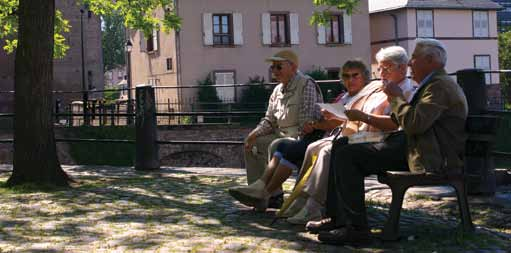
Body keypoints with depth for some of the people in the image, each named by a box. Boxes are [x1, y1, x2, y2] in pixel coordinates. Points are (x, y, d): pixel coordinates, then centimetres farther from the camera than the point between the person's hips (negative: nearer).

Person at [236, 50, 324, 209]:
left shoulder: (306, 85, -12)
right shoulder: (278, 90, 14)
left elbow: (306, 121, -20)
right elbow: (269, 120, 17)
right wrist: (254, 134, 0)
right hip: (283, 136, 9)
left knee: (276, 146, -31)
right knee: (253, 144, 4)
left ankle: (271, 193, -23)